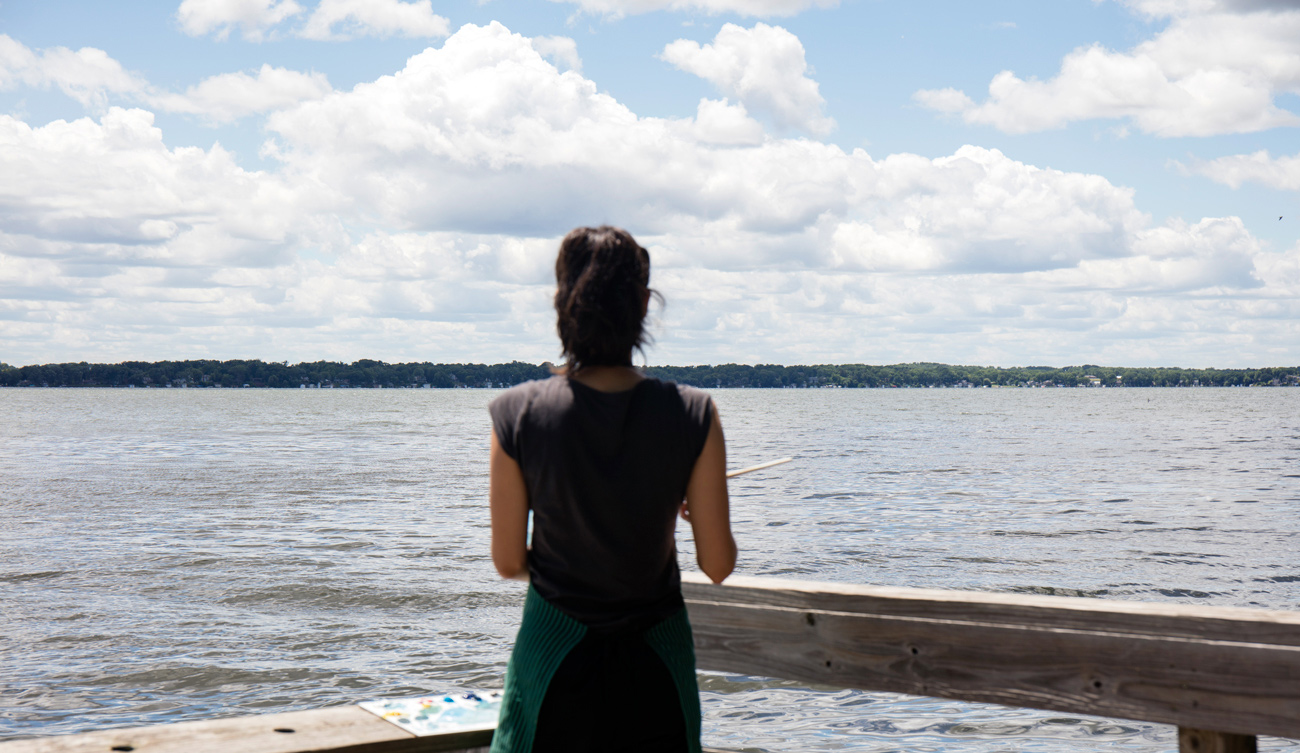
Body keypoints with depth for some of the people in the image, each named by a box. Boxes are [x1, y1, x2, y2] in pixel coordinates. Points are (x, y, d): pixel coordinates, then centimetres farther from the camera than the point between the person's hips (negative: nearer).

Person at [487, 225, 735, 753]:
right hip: (656, 659, 0)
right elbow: (718, 565, -7)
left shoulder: (518, 414, -12)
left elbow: (508, 562, -4)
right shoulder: (692, 415, -12)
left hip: (552, 656, 0)